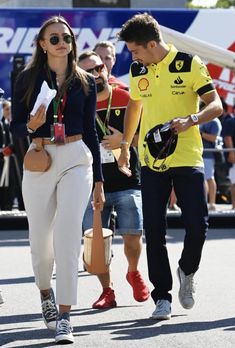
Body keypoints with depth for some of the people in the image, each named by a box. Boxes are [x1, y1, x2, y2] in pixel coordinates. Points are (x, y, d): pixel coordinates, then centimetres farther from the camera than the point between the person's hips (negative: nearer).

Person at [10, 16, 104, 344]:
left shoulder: (85, 82, 8)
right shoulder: (28, 78, 3)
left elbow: (90, 131, 12)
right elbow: (16, 125, 4)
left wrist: (99, 180, 11)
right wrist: (31, 125, -20)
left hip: (76, 160, 0)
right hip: (39, 161, 0)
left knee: (67, 237, -11)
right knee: (40, 240, 6)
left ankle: (64, 317, -10)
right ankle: (46, 292, 37)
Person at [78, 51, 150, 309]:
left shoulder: (127, 99, 1)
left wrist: (124, 140, -10)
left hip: (127, 182, -1)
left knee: (132, 237, -2)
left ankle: (134, 273, 28)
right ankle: (107, 290, 11)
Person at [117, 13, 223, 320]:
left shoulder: (190, 65, -6)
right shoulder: (137, 71, 8)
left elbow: (216, 105, -8)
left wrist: (190, 120, -25)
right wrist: (125, 145, 27)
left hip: (187, 159, -3)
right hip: (151, 161, 3)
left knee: (197, 225, -8)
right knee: (154, 231, -1)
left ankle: (187, 272, 21)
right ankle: (162, 296, 7)